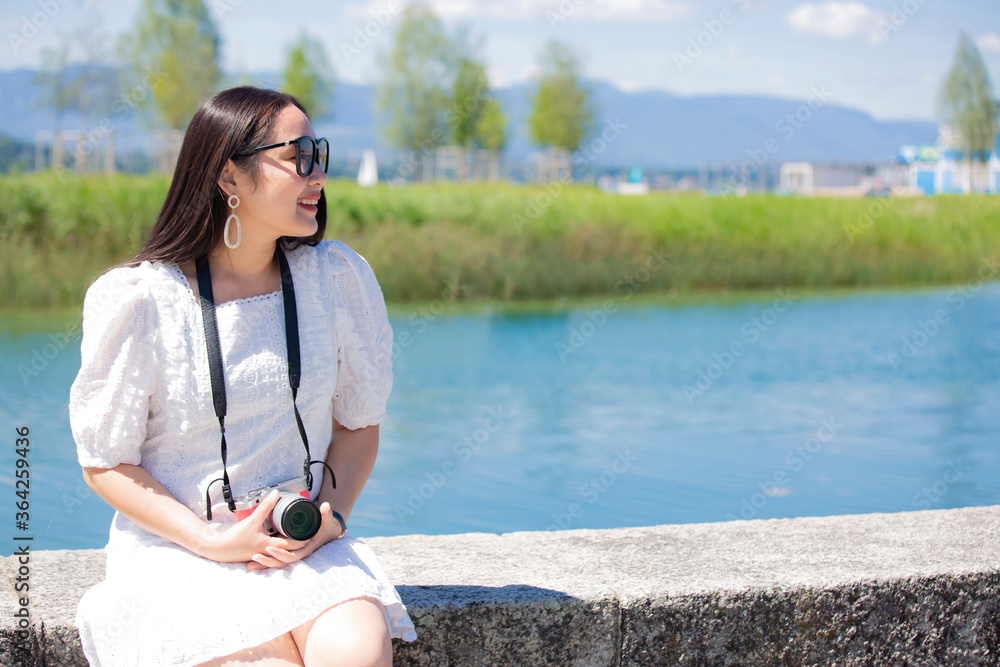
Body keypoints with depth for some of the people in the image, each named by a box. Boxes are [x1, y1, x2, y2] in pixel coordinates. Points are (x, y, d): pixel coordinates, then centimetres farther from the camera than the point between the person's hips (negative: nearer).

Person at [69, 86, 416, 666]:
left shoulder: (338, 278, 1)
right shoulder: (138, 300, -9)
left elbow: (359, 423, 11)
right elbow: (106, 463, -3)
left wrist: (328, 518, -7)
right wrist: (216, 543, -13)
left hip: (308, 546, 3)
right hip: (175, 549, -2)